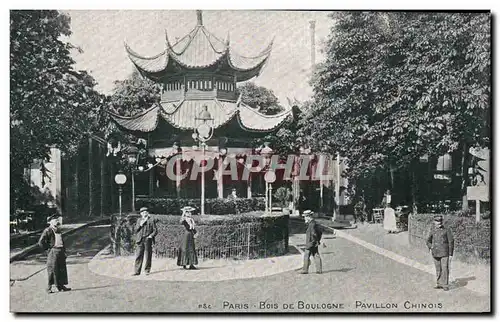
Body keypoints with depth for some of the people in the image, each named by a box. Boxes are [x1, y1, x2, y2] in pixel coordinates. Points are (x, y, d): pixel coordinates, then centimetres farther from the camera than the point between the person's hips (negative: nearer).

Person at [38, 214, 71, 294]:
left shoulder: (58, 230, 15)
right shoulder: (48, 231, -9)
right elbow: (41, 242, -13)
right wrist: (48, 248, -8)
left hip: (61, 252, 8)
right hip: (53, 252, -7)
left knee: (62, 269, 9)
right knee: (53, 270, -4)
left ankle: (61, 286, 17)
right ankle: (49, 287, 5)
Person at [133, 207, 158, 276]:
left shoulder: (151, 220, 6)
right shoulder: (139, 220, 17)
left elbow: (155, 230, 4)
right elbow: (136, 230, 8)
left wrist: (151, 235, -11)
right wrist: (140, 225, -6)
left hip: (148, 240, -2)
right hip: (140, 240, 2)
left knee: (148, 256, 1)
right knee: (138, 256, -1)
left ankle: (147, 270, 11)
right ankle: (137, 271, 2)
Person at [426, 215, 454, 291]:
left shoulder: (446, 230, -5)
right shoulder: (432, 230, 7)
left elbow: (451, 242, -3)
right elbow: (428, 240, 20)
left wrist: (450, 253, -5)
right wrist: (430, 248, 4)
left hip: (444, 253, -4)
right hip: (435, 253, 4)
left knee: (445, 268, -6)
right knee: (438, 269, 11)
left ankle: (445, 285, 1)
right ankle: (439, 283, 21)